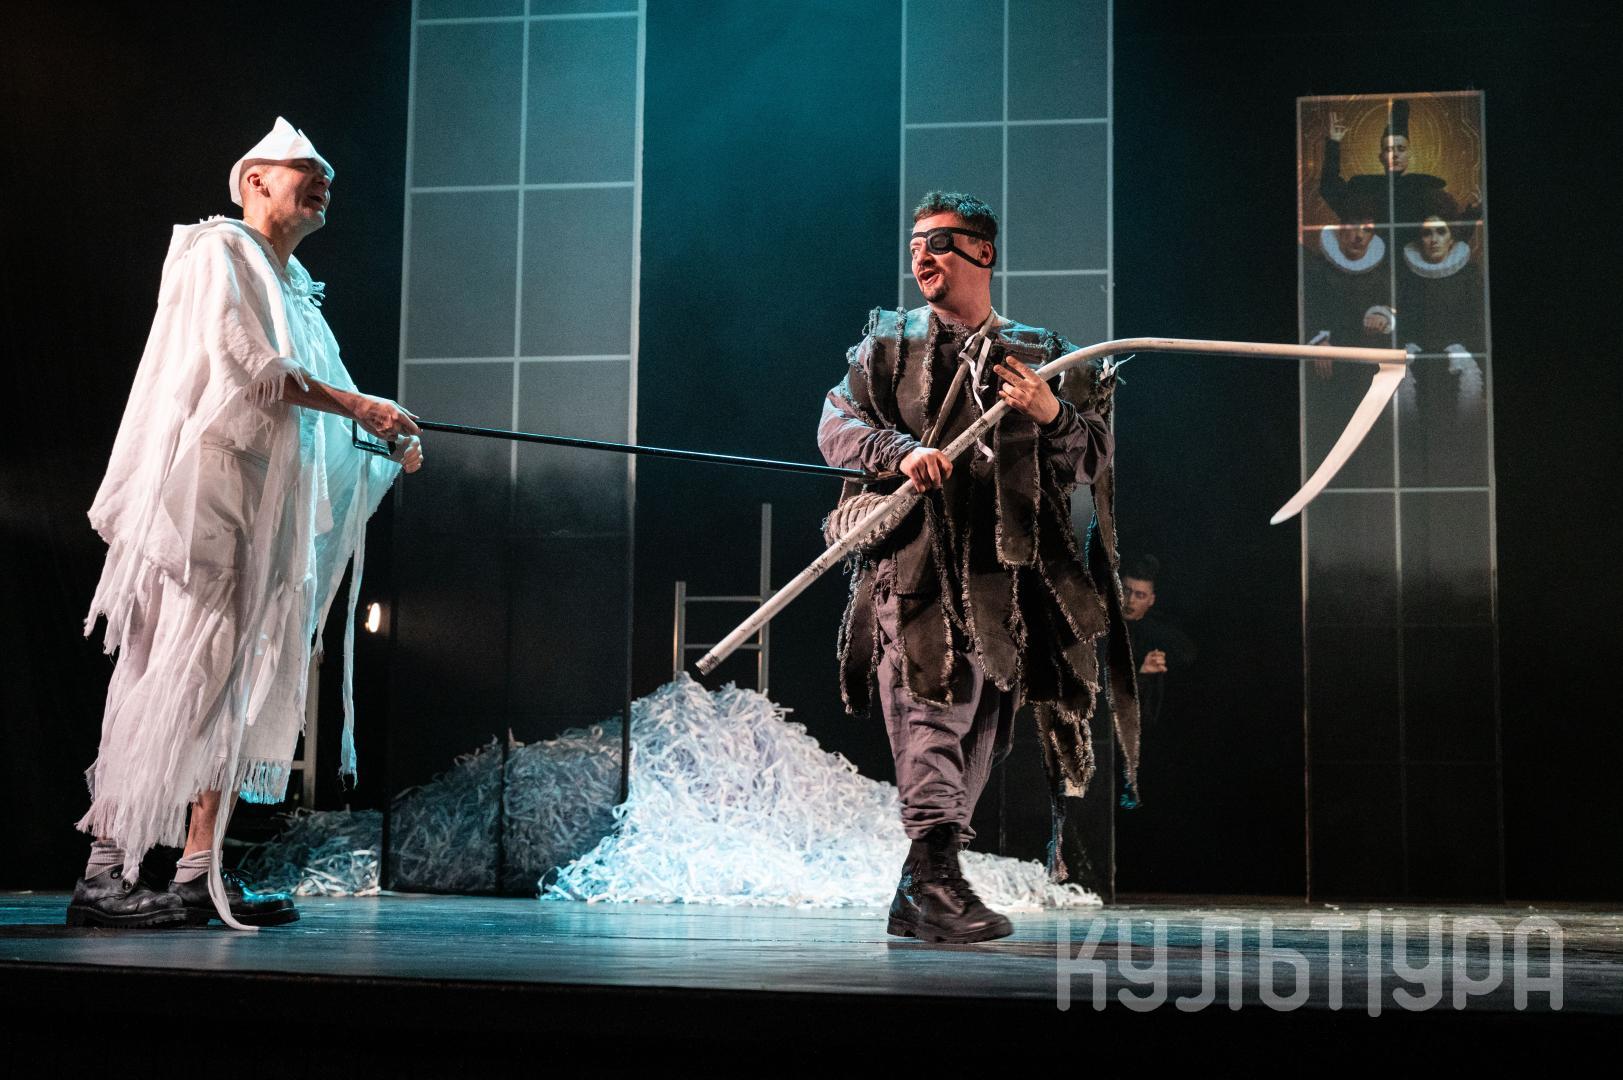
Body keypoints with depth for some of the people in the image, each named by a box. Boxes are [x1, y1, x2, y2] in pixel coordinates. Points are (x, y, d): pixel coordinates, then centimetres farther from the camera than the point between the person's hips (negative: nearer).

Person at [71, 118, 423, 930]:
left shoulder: (295, 288, 24)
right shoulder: (218, 250, 0)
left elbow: (324, 424, 24)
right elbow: (246, 363, -13)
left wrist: (389, 444, 11)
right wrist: (358, 405, -10)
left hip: (267, 508, 9)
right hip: (202, 484, -9)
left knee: (237, 680, 3)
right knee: (173, 672, -13)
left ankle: (201, 873, 5)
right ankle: (104, 870, -12)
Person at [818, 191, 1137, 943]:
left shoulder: (1038, 355, 18)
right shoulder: (888, 344, 15)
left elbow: (1092, 463, 12)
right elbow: (835, 425, 2)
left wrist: (1053, 415, -9)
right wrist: (901, 449, -17)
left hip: (1005, 575, 3)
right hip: (914, 562, -3)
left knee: (978, 738, 7)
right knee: (932, 713, -19)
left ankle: (915, 898, 17)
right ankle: (938, 878, -25)